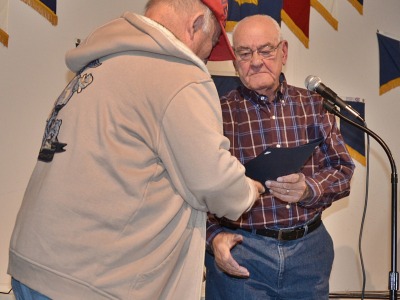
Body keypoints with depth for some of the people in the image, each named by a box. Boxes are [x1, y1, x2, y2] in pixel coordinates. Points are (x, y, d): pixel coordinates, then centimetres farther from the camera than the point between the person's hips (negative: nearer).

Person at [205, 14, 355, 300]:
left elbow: (343, 171, 4)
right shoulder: (219, 113, -4)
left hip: (310, 249, 3)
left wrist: (309, 189, -15)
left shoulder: (313, 104, 6)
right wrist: (215, 236, -21)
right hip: (240, 249, -3)